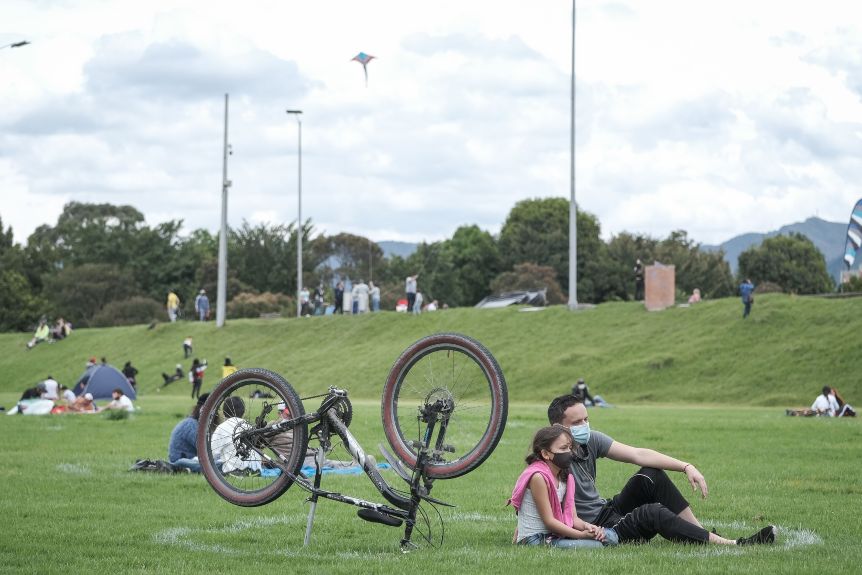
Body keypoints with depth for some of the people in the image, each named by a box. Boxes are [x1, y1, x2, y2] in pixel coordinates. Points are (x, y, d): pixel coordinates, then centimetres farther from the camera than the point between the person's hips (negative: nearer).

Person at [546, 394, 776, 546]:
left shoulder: (591, 440, 1)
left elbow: (638, 454, -3)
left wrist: (686, 467, -11)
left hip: (607, 509, 8)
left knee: (650, 476, -5)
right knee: (652, 513, -25)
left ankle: (701, 533, -5)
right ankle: (733, 546, -23)